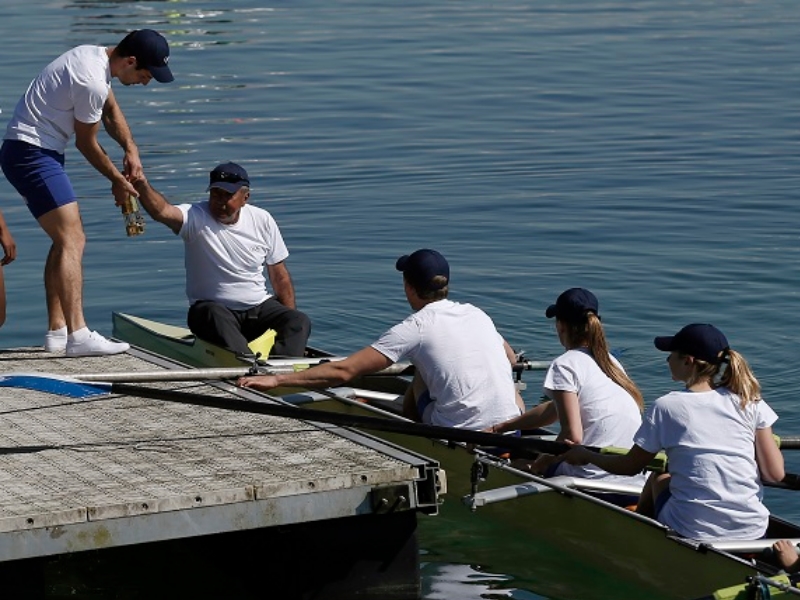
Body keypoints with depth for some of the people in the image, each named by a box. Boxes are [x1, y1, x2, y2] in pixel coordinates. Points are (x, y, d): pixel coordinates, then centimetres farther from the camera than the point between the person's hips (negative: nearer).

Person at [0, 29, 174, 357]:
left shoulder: (95, 56, 8)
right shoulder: (92, 82, -23)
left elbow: (111, 111, 22)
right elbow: (86, 142, -10)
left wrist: (131, 149, 8)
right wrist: (117, 180, 4)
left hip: (28, 152, 11)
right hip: (32, 154, -11)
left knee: (65, 240, 15)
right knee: (72, 241, -17)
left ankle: (56, 331, 17)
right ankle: (77, 335, -25)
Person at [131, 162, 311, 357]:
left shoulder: (262, 220, 3)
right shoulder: (196, 218, -8)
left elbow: (280, 276, 9)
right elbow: (161, 211, -31)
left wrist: (290, 318, 4)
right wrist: (141, 185, -52)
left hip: (260, 307, 4)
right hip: (213, 306, -4)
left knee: (300, 321, -21)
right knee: (216, 317, -37)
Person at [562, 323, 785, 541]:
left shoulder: (666, 407, -5)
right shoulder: (749, 402, -1)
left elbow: (630, 466, 8)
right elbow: (775, 474, -1)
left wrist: (586, 455, 25)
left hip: (693, 532, -2)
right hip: (753, 532, 2)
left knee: (659, 479, 29)